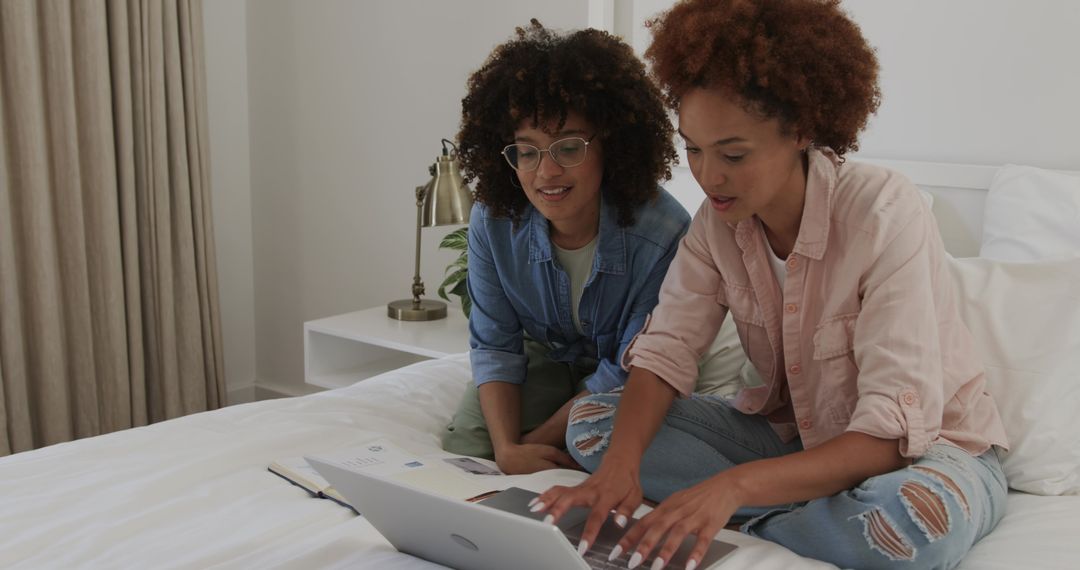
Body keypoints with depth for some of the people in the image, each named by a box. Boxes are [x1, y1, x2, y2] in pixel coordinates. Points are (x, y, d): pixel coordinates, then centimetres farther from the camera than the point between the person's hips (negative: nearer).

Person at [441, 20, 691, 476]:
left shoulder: (662, 234, -33)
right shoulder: (492, 222, -20)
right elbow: (494, 345, -12)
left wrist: (535, 442, -22)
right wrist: (507, 448, -28)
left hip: (627, 378, -3)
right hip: (546, 358, 3)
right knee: (463, 445, -16)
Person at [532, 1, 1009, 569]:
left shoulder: (885, 214, -27)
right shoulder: (718, 222, -8)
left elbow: (892, 434, -31)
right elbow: (664, 352, -12)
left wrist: (736, 485, -45)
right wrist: (620, 466, -33)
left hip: (927, 448, -5)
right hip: (792, 431, 5)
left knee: (914, 518, -42)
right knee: (592, 418, -10)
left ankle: (748, 523, -11)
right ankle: (827, 513, -12)